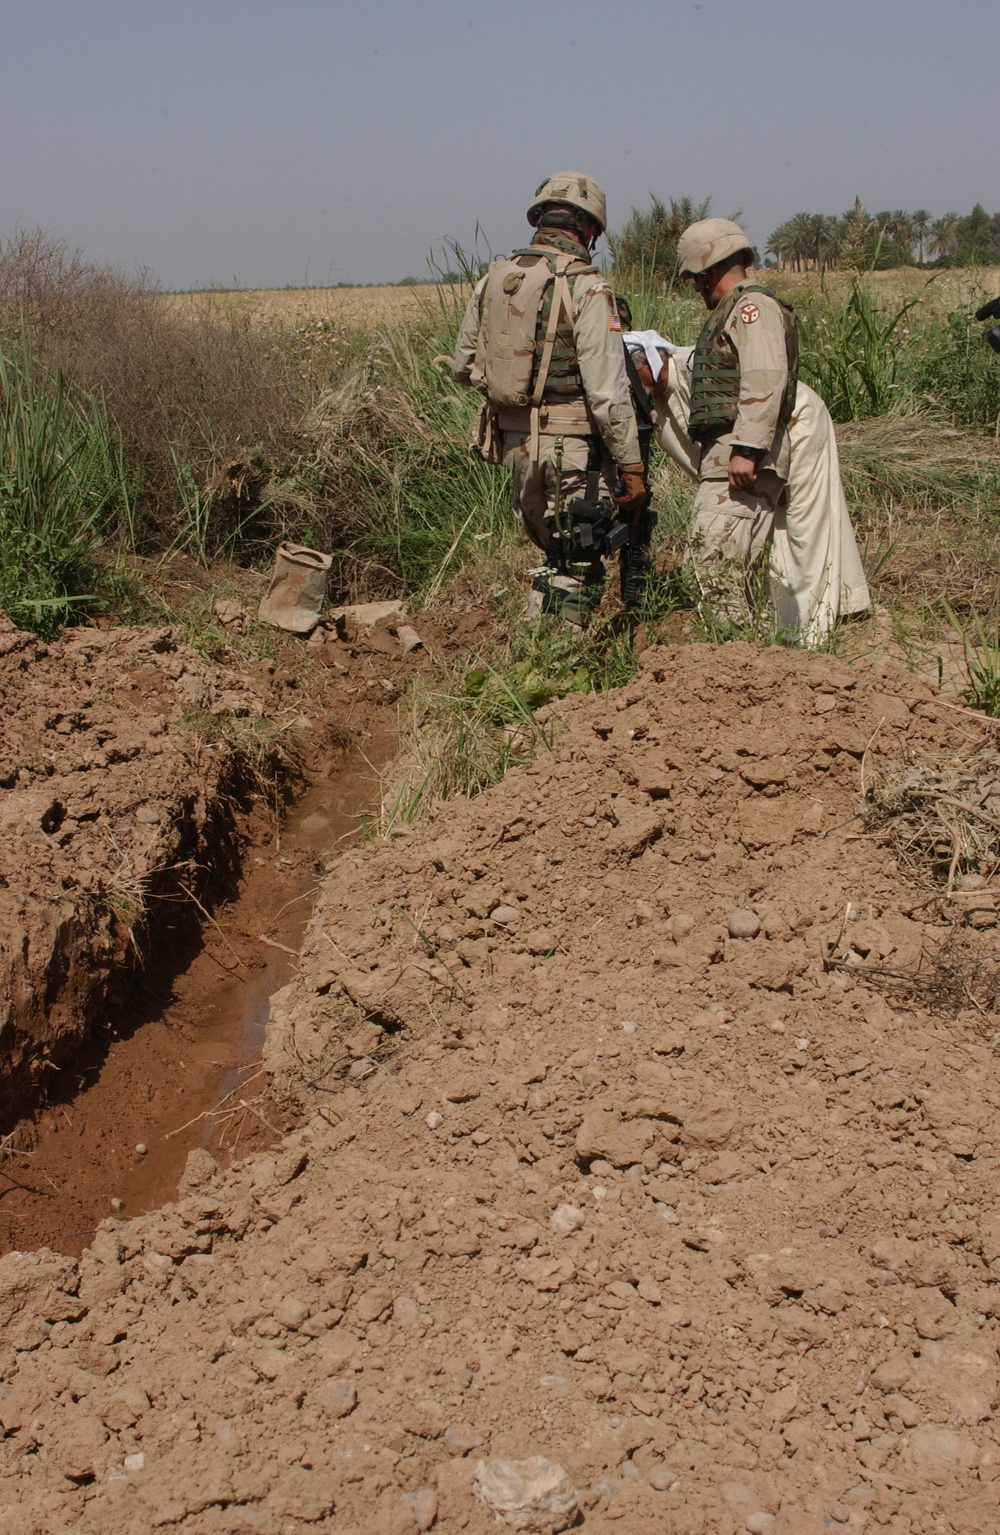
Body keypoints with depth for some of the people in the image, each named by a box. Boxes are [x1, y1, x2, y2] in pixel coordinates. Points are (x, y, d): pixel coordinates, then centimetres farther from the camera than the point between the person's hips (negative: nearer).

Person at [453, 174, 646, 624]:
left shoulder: (493, 279, 6)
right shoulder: (585, 287, -13)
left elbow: (463, 366, 14)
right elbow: (607, 389, -17)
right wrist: (630, 466, -13)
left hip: (511, 438, 6)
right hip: (570, 442, -6)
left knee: (553, 551, 23)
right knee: (577, 564, 3)